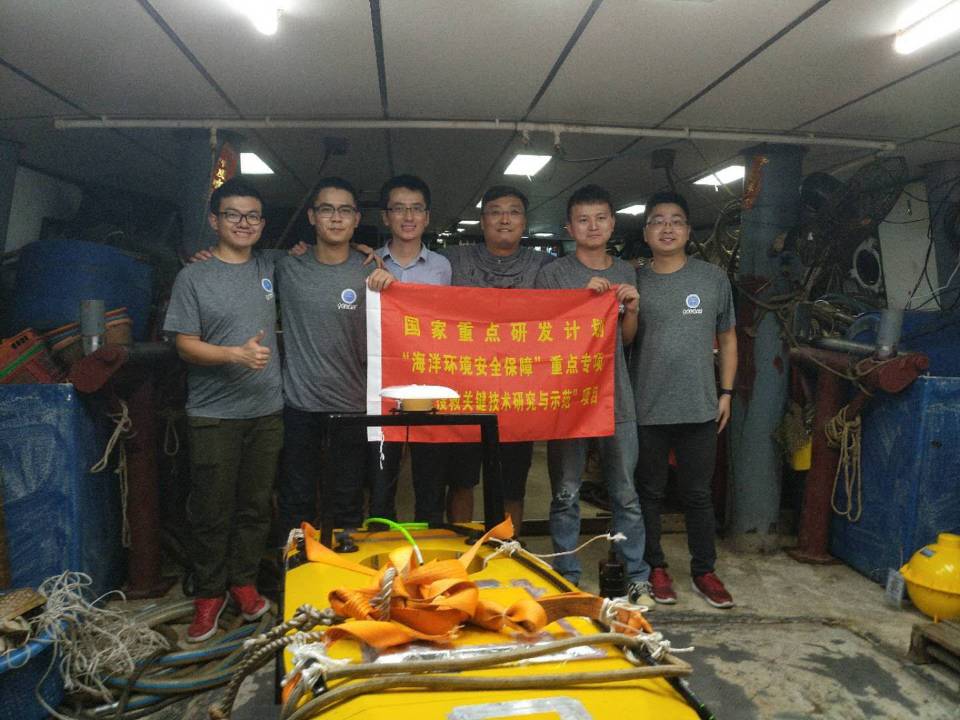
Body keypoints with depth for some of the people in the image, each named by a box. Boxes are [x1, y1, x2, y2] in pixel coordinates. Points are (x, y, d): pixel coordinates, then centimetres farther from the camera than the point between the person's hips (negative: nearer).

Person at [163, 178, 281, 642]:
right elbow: (186, 345, -5)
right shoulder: (193, 278, -1)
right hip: (214, 415, -3)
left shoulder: (270, 269, 9)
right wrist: (237, 354, -20)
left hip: (267, 411, 3)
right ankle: (209, 593, 21)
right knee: (212, 511, 3)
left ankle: (243, 582, 27)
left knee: (256, 505, 11)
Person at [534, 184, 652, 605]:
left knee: (626, 493, 9)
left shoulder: (625, 272, 12)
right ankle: (567, 579, 18)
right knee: (566, 494, 5)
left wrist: (631, 310, -4)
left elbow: (626, 339, 16)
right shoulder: (553, 274, -1)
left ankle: (637, 577, 21)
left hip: (616, 396, 4)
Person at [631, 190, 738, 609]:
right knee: (650, 493, 11)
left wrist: (726, 392, 7)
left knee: (698, 494, 12)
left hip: (700, 409, 1)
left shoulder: (713, 279, 4)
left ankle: (704, 571, 26)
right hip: (647, 410, 0)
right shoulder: (633, 282, 2)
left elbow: (727, 338, 10)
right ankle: (655, 568, 27)